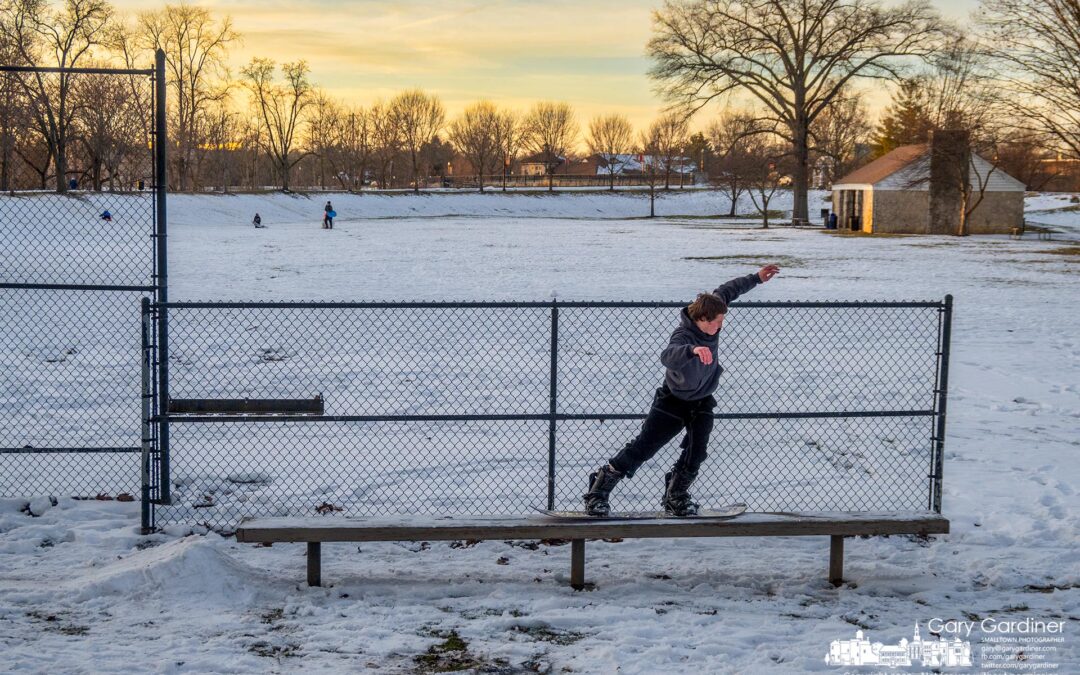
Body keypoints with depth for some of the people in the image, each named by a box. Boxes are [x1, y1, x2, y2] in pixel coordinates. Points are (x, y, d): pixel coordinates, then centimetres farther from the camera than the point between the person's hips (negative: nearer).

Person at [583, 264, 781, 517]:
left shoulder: (708, 323, -13)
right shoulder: (684, 336, -33)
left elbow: (726, 291, 6)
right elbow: (668, 356, -57)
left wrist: (756, 278, 12)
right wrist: (693, 350, -75)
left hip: (701, 401, 6)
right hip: (673, 399, -6)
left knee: (696, 452, -7)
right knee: (643, 447, -7)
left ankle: (676, 497, 12)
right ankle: (598, 490, 1)